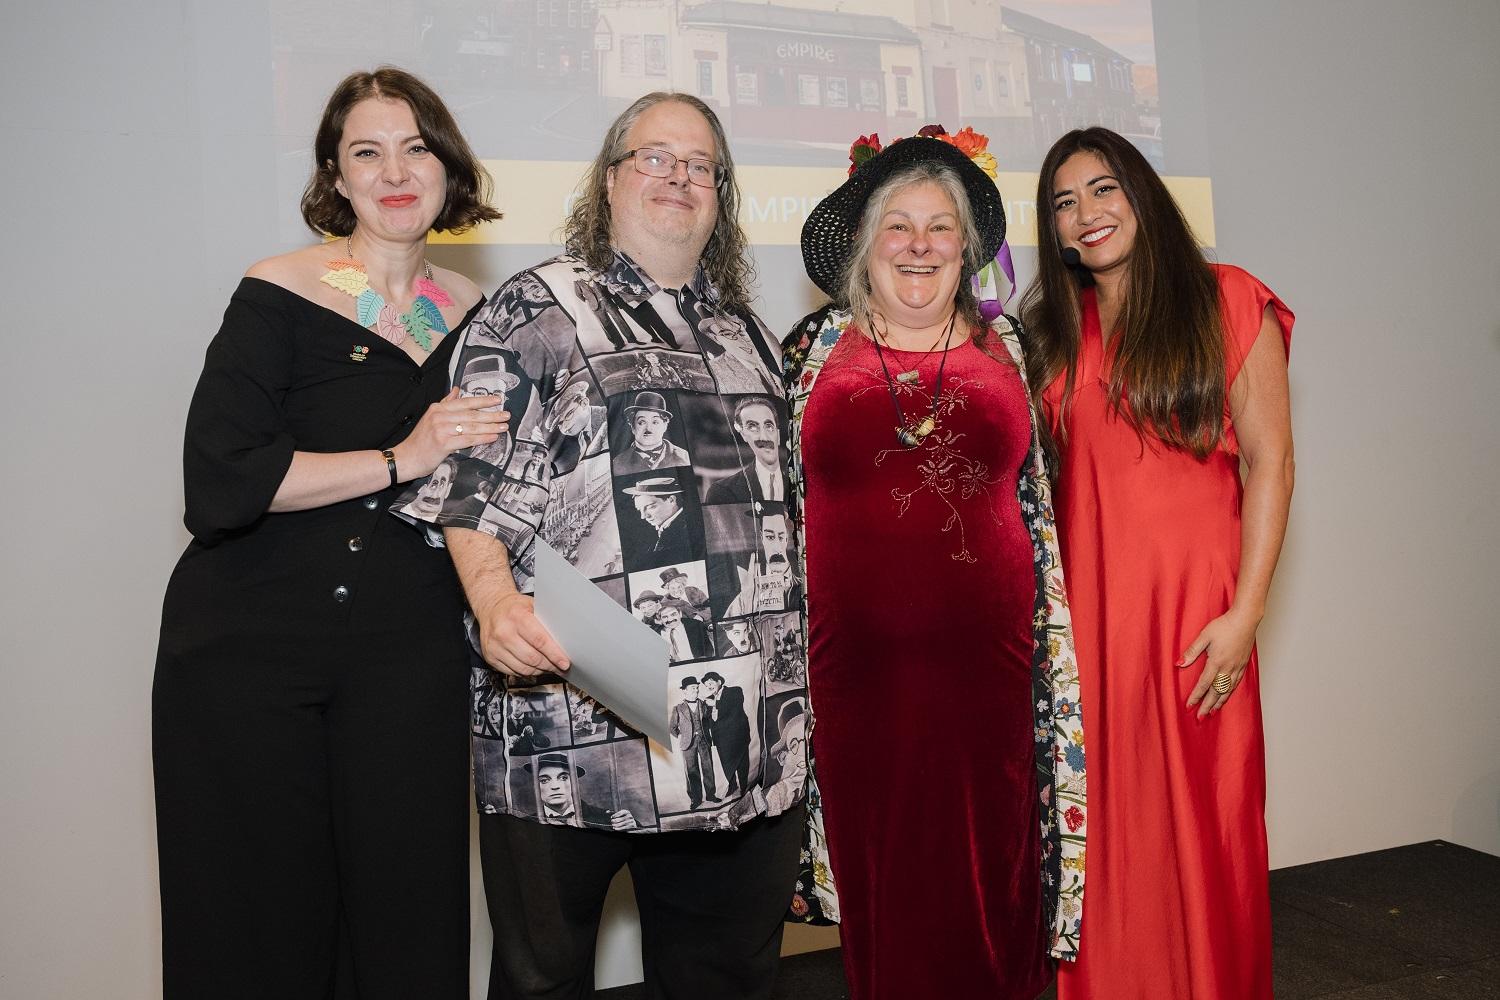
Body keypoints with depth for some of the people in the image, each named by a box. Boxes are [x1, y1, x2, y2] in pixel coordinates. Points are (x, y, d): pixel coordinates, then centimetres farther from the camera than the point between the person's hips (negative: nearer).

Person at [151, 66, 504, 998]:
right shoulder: (279, 295, -4)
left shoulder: (473, 313, 9)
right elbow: (217, 487, -15)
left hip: (409, 655, 3)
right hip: (250, 645, -3)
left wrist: (462, 487, -1)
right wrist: (401, 459, -14)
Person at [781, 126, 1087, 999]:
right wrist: (782, 660, 6)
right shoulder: (815, 350, 7)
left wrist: (1054, 644, 11)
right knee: (881, 875, 8)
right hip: (861, 664, 0)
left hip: (989, 660, 1)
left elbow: (1042, 502, 14)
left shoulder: (1005, 346, 9)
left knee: (990, 873, 6)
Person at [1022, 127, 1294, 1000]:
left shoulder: (1227, 303, 2)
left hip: (1191, 600, -3)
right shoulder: (1055, 329, 13)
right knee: (1103, 826, 7)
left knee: (1201, 822, 2)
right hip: (1084, 605, 3)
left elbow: (1270, 461, -3)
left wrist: (1245, 611, -11)